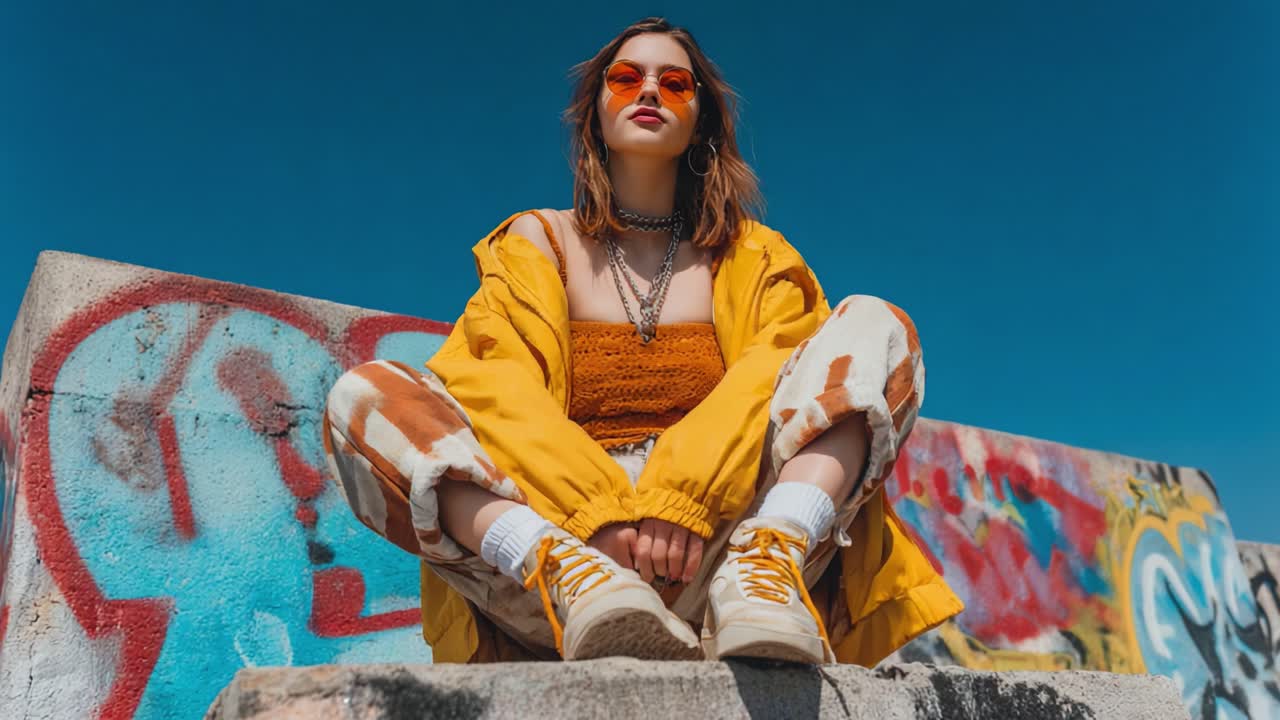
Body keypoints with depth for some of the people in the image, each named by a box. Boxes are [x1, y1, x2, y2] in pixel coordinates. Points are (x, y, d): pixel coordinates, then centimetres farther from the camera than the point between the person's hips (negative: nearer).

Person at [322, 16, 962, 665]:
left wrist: (687, 502, -21)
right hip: (559, 531, 0)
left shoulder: (751, 256, 18)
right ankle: (575, 579, -37)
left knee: (875, 325, -13)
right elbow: (499, 388, -1)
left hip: (714, 548, 1)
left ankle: (764, 569, -34)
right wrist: (594, 515, -20)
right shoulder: (538, 240, 16)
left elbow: (780, 376, -2)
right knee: (363, 397, -17)